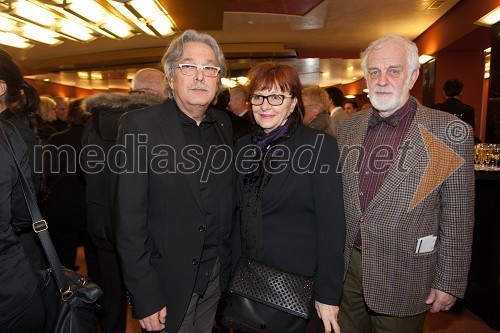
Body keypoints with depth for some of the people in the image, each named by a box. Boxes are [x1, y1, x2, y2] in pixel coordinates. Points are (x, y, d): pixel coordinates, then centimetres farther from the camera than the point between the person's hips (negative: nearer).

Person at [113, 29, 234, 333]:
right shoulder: (139, 126, -15)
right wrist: (145, 299, -15)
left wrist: (229, 263, 8)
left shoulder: (224, 125, 2)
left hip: (216, 274, 5)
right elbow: (130, 220, -16)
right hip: (169, 281, -5)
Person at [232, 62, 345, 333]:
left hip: (299, 280, -4)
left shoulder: (320, 146, -13)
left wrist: (328, 294, -14)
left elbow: (331, 226, -14)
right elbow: (239, 215, 8)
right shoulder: (244, 147, 2)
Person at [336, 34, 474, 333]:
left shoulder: (450, 132, -11)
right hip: (347, 267, 4)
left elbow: (457, 220, -9)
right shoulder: (351, 126, 2)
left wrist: (449, 283, -6)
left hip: (403, 277, -4)